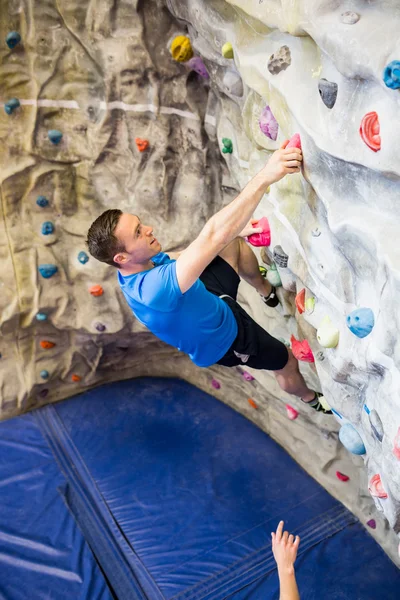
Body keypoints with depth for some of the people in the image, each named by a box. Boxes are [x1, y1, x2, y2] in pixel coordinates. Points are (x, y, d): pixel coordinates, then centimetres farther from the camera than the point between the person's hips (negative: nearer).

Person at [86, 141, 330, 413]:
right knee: (288, 362, 15)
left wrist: (236, 232, 1)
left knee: (235, 243, 11)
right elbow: (213, 235, -56)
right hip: (225, 337, -7)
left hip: (210, 298, 7)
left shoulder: (140, 264, -18)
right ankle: (311, 398, 52)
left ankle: (266, 289, 40)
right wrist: (265, 176, -59)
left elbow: (183, 256, 3)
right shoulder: (153, 289, -46)